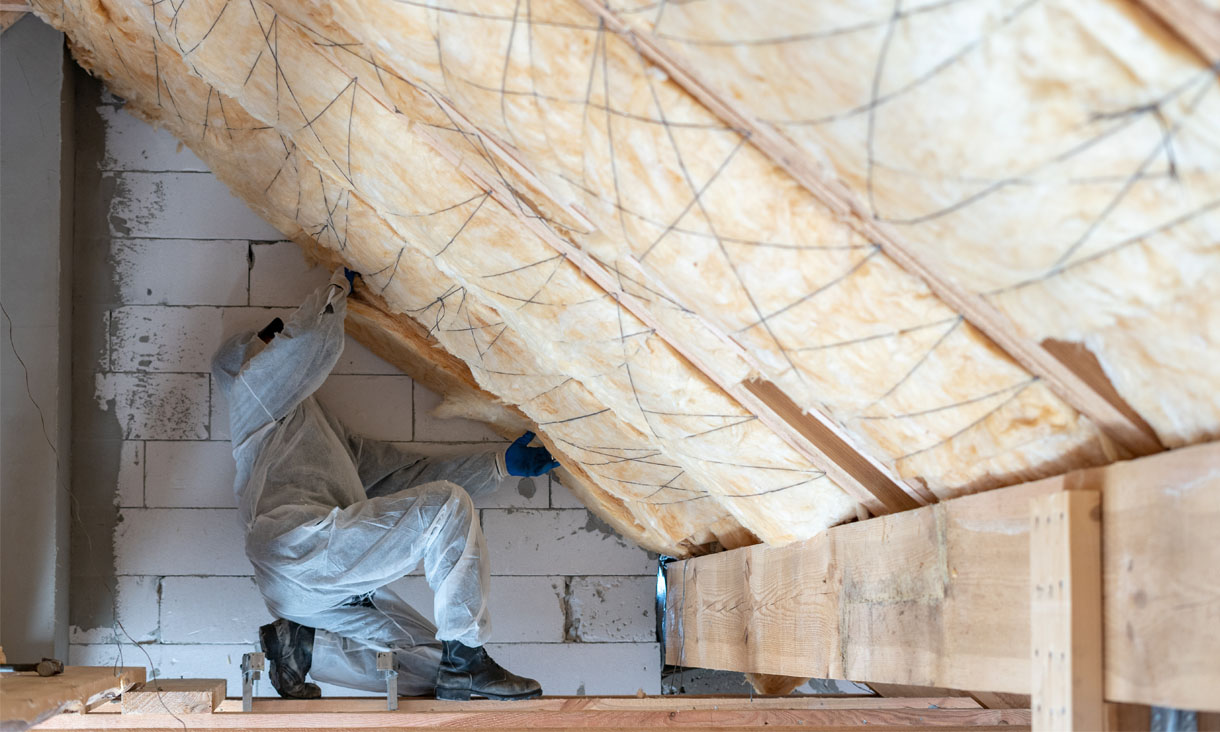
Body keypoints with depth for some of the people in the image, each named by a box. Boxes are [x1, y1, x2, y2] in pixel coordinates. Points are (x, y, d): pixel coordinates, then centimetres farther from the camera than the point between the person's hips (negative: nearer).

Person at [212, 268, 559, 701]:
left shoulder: (326, 430, 39)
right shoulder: (253, 389, 17)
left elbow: (407, 474, 32)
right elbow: (314, 339, -2)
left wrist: (500, 464, 23)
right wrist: (338, 287, 21)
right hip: (300, 541, -9)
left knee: (432, 665, 0)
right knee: (448, 504, -14)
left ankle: (302, 643, 1)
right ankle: (464, 661, -19)